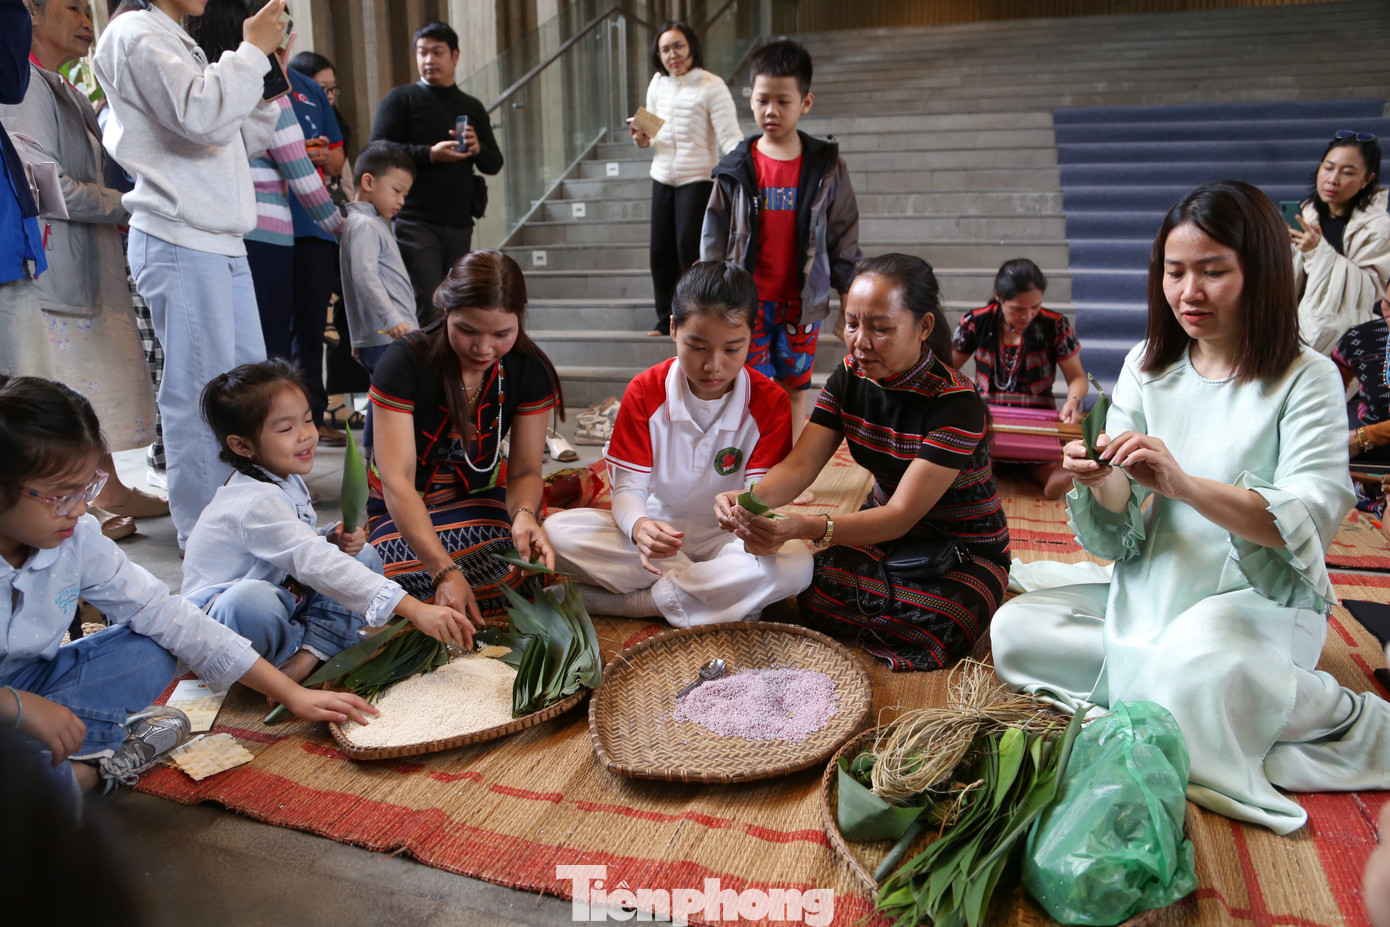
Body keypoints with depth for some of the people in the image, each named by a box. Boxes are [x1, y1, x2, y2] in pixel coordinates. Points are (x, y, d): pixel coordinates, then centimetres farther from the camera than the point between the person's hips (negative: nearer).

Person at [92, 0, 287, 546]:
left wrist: (268, 73, 17)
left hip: (222, 243, 10)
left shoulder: (178, 44, 25)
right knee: (201, 393, -8)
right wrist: (252, 51, -9)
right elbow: (202, 118, -21)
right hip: (179, 242, -10)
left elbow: (239, 142, 25)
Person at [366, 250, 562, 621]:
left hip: (479, 499, 2)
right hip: (403, 509, -1)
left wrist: (524, 514, -33)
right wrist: (444, 571, -41)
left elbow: (524, 470, -7)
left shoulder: (531, 371, -13)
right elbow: (396, 480, -29)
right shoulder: (405, 362, -24)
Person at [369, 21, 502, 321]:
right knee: (428, 305, -14)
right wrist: (430, 154, -18)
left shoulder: (472, 108, 19)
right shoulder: (400, 100, 6)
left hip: (460, 223, 5)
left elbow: (495, 164, 17)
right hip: (415, 221, -5)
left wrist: (478, 149, -7)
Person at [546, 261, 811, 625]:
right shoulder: (645, 391, -8)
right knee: (557, 530, -24)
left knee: (796, 564, -33)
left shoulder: (770, 403, -10)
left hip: (726, 539, -1)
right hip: (657, 530, 1)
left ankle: (633, 600, -25)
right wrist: (638, 526, -36)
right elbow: (627, 488, -10)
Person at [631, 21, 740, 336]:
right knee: (661, 252, 9)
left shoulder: (711, 86, -10)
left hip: (698, 179, -6)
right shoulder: (657, 84, 9)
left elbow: (729, 137, -16)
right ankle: (666, 319, 23)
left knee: (690, 251, -6)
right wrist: (643, 140, -3)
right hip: (662, 177, 6)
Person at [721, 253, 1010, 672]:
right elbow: (798, 466, -14)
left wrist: (809, 529, -48)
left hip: (962, 553, -4)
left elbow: (902, 515, -31)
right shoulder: (850, 378, -6)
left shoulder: (955, 401, -26)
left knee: (923, 640, -31)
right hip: (882, 533, 4)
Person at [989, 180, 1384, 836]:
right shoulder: (1147, 367, 3)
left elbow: (1309, 524, -21)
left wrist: (1184, 483, -36)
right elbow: (1122, 534, -1)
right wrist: (1102, 485, -25)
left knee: (1195, 663, -36)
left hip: (1260, 603, -4)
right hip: (1150, 595, 4)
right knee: (1014, 631, -14)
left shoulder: (1306, 379, -8)